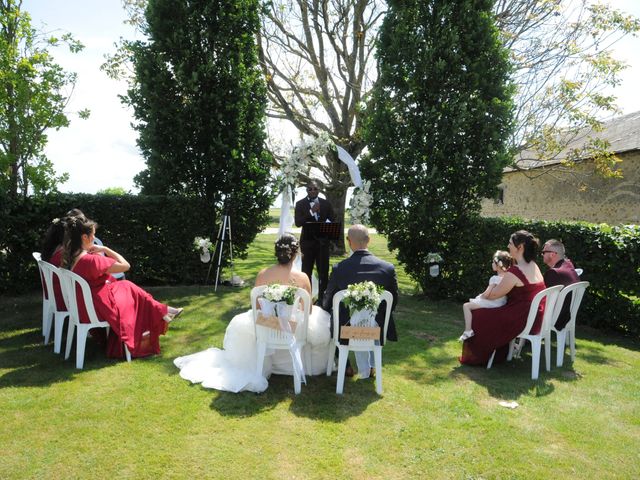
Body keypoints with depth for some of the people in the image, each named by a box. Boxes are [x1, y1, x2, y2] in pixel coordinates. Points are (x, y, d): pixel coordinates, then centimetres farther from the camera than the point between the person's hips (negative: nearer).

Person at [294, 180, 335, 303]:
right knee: (306, 272, 3)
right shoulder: (300, 204, -1)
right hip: (307, 242, -2)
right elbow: (298, 223, -11)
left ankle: (322, 298, 14)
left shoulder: (326, 204, 6)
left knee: (323, 272, 4)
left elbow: (332, 221, 7)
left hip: (322, 242, 2)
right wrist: (311, 212, -21)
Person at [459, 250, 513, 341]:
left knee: (466, 306, -7)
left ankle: (468, 330, -13)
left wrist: (480, 296, -1)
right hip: (502, 302, 9)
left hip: (492, 303, -9)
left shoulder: (495, 278, -22)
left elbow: (487, 294, -22)